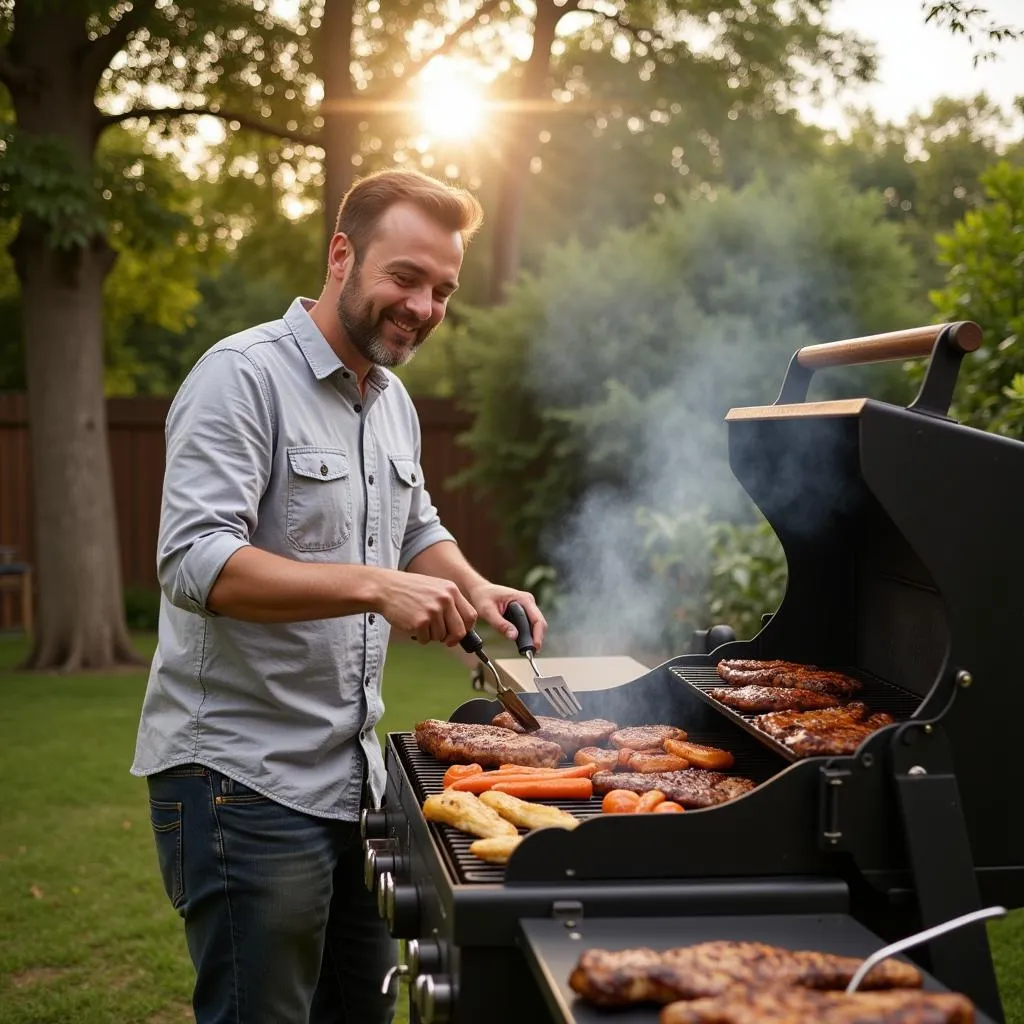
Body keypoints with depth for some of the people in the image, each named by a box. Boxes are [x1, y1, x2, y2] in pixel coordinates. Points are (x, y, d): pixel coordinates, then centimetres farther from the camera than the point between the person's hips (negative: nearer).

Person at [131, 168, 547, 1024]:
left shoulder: (395, 403, 13)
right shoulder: (245, 375, -13)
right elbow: (194, 561, -24)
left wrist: (473, 590, 4)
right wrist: (375, 587, -31)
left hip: (352, 772, 8)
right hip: (243, 778, -8)